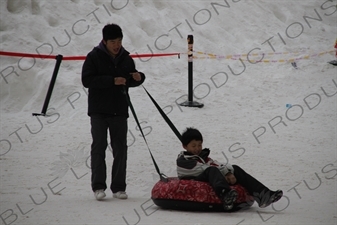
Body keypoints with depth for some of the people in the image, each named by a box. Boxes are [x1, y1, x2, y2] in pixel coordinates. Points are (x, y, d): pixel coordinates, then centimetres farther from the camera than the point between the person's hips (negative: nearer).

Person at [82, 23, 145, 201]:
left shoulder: (126, 58, 8)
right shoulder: (94, 57, -5)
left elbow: (131, 81, 18)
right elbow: (87, 80, -15)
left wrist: (138, 78, -7)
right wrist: (112, 81, -21)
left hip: (119, 111, 4)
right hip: (99, 111, -4)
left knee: (120, 149, 4)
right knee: (99, 147, -4)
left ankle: (118, 187, 10)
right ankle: (98, 186, -2)